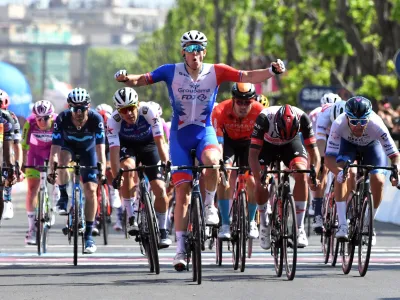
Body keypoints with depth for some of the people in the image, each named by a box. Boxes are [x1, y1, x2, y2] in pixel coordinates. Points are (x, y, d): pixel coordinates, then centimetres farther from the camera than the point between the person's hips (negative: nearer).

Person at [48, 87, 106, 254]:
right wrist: (51, 171, -48)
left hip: (88, 148, 0)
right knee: (63, 158, -36)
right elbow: (55, 150, -36)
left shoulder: (96, 119, -34)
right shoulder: (62, 119, -33)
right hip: (68, 145, 0)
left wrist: (102, 171, -49)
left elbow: (100, 149, -37)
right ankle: (63, 196, -11)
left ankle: (88, 234, -1)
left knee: (91, 190, -10)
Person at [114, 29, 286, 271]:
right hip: (180, 134, 0)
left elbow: (247, 77, -12)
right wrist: (126, 78, -29)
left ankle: (209, 204, -7)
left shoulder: (215, 72, -6)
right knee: (182, 192, -3)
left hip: (205, 132, 0)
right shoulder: (172, 72, -6)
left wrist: (273, 71, -27)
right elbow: (142, 80, -8)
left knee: (211, 160, -35)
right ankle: (181, 249, 4)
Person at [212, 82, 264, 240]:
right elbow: (217, 141, -34)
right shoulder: (221, 111, -33)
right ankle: (225, 225, -16)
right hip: (228, 140, -1)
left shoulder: (259, 111, -31)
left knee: (252, 181, -13)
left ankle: (251, 222, 10)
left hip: (249, 142, 1)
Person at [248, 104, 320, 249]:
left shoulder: (302, 118, -34)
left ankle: (299, 227, -18)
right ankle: (264, 223, 8)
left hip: (291, 144, 1)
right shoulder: (264, 118, -38)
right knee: (261, 183, -19)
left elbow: (313, 151, -28)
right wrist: (259, 179, -49)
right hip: (267, 144, -1)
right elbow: (253, 154, -36)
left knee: (301, 174, -24)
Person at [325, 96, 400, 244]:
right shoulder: (339, 125, -39)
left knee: (378, 181, -18)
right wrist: (339, 172, -57)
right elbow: (329, 157, -37)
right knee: (341, 175, -26)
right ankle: (342, 224, -23)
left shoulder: (376, 125, -39)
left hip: (371, 145, 0)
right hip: (347, 143, 0)